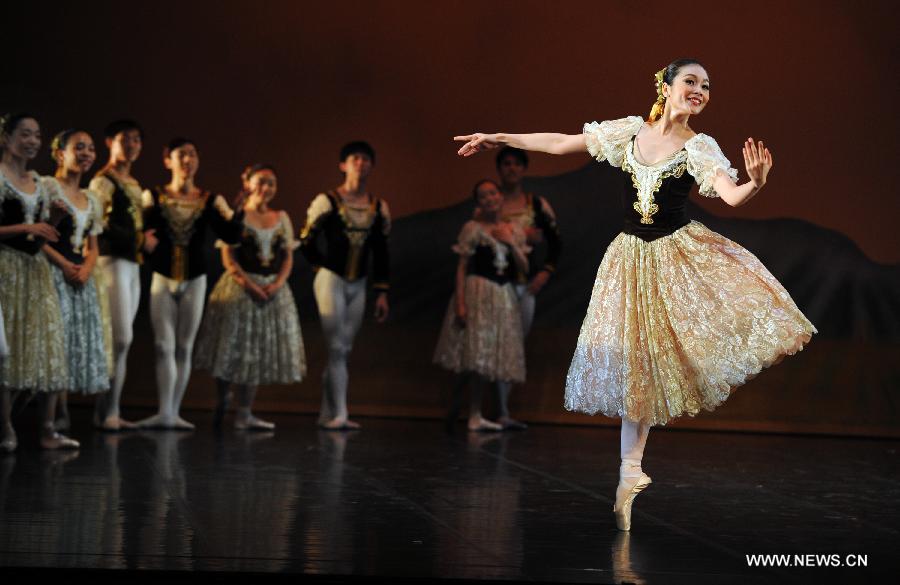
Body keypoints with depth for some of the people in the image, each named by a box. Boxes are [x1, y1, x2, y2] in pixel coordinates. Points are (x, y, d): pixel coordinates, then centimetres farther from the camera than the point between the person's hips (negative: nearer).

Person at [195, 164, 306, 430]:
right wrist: (249, 284, -18)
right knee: (232, 348, 0)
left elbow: (288, 256, 8)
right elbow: (228, 257, -9)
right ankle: (221, 402, 18)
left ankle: (244, 414, 6)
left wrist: (277, 283, -9)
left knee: (259, 353, 3)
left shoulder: (282, 218, 11)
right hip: (239, 288, -4)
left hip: (273, 289, 4)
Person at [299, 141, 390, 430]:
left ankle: (327, 414, 11)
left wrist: (382, 293, 7)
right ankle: (339, 414, -9)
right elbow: (306, 241, -2)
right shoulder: (327, 201, -8)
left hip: (358, 285, 5)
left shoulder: (379, 207, 6)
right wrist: (323, 266, 6)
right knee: (336, 347, -9)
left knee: (344, 349, 6)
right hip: (331, 280, -5)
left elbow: (381, 254, 10)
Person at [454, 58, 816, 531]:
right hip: (634, 257, 1)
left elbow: (732, 196, -22)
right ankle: (629, 475, 10)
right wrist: (499, 138, 8)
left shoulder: (700, 149, -7)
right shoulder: (629, 131, 0)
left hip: (682, 252, -1)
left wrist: (755, 182, -45)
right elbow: (561, 144, 7)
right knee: (638, 363, 3)